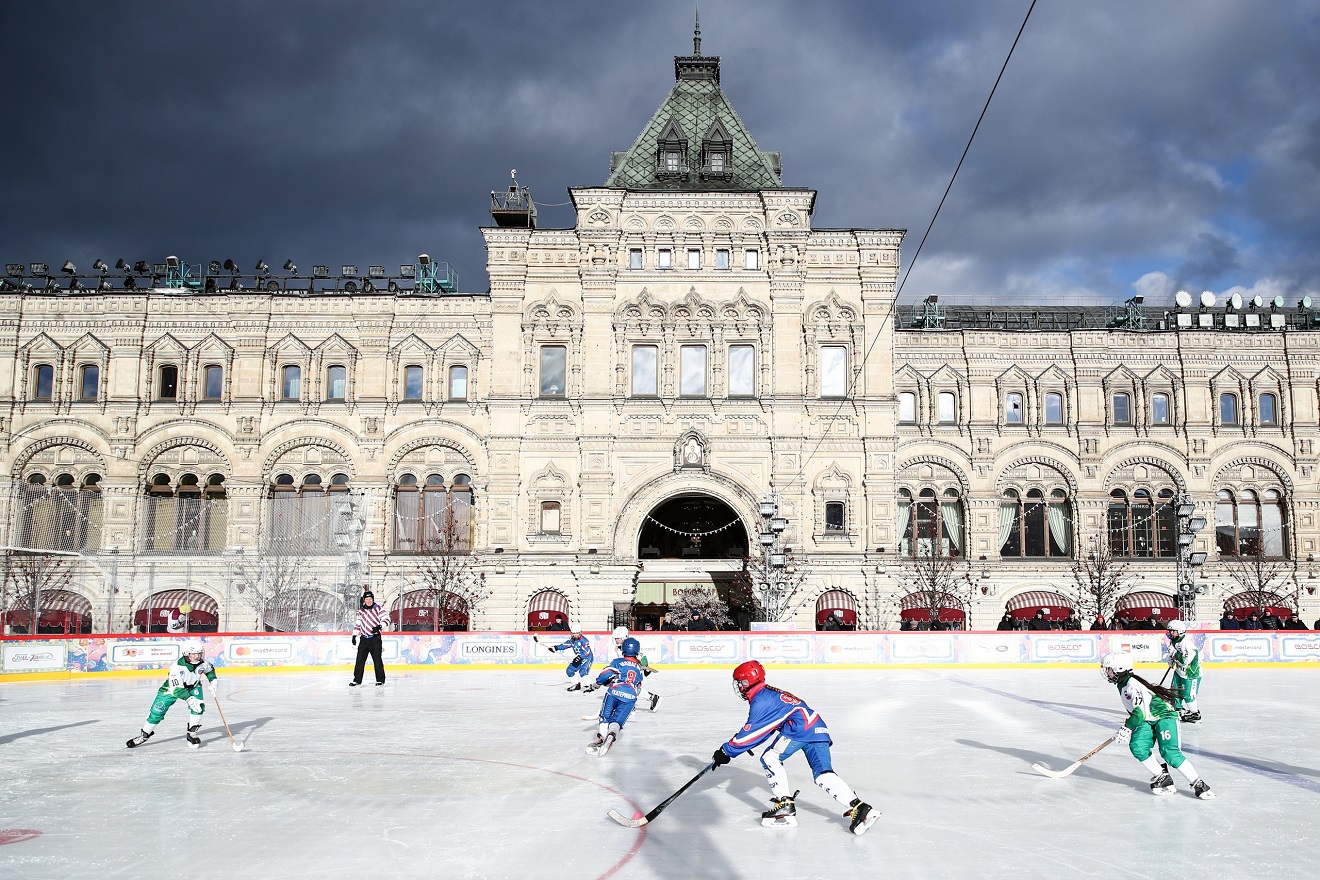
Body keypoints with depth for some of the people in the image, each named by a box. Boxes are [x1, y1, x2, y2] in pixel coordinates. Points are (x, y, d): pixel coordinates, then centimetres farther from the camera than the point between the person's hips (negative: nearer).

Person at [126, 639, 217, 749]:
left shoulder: (203, 662, -22)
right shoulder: (177, 666, -37)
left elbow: (210, 669, 6)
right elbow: (176, 688, -40)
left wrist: (212, 681, -5)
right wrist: (189, 698, -48)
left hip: (193, 686, 3)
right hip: (172, 687, -3)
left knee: (199, 706, -21)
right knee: (157, 711, -2)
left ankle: (191, 734, -8)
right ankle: (144, 735, 21)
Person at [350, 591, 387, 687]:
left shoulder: (378, 609, -2)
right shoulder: (361, 611, 13)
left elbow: (386, 619, -9)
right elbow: (357, 624, 19)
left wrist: (379, 626, -25)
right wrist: (354, 635, 11)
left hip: (375, 638, -4)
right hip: (364, 638, 4)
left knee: (377, 659, -5)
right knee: (360, 659, 3)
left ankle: (380, 679, 2)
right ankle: (357, 680, 10)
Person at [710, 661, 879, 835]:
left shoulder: (760, 700, -6)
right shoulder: (767, 693, 24)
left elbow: (752, 731, -8)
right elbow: (760, 729, 32)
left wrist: (727, 751, -2)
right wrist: (739, 741, 28)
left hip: (800, 727, -10)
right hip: (818, 728, 10)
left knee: (770, 758, -5)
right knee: (823, 773, -1)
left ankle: (785, 807, -7)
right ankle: (859, 807, -15)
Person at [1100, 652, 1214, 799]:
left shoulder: (1133, 683, -23)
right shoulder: (1122, 685, 9)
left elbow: (1140, 711, -29)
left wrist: (1126, 728, -27)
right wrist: (1128, 726, 22)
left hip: (1164, 716, -9)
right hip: (1147, 721, 9)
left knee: (1169, 752, -24)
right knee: (1137, 746, -16)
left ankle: (1198, 784, -12)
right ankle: (1162, 778, -5)